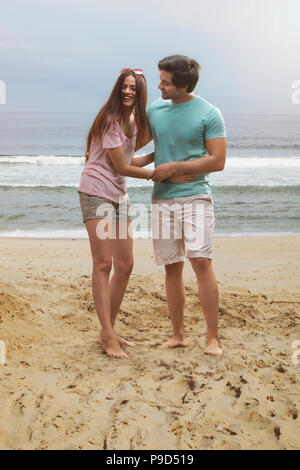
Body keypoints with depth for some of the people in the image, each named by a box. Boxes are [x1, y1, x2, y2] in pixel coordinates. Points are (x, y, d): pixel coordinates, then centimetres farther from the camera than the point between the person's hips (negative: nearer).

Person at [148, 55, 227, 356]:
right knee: (172, 268, 6)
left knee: (201, 262, -13)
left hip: (195, 197, -4)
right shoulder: (155, 111, 11)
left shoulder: (209, 114, -3)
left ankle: (213, 337, -6)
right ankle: (178, 334, 16)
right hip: (163, 199, 4)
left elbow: (217, 161, -8)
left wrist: (175, 167, -10)